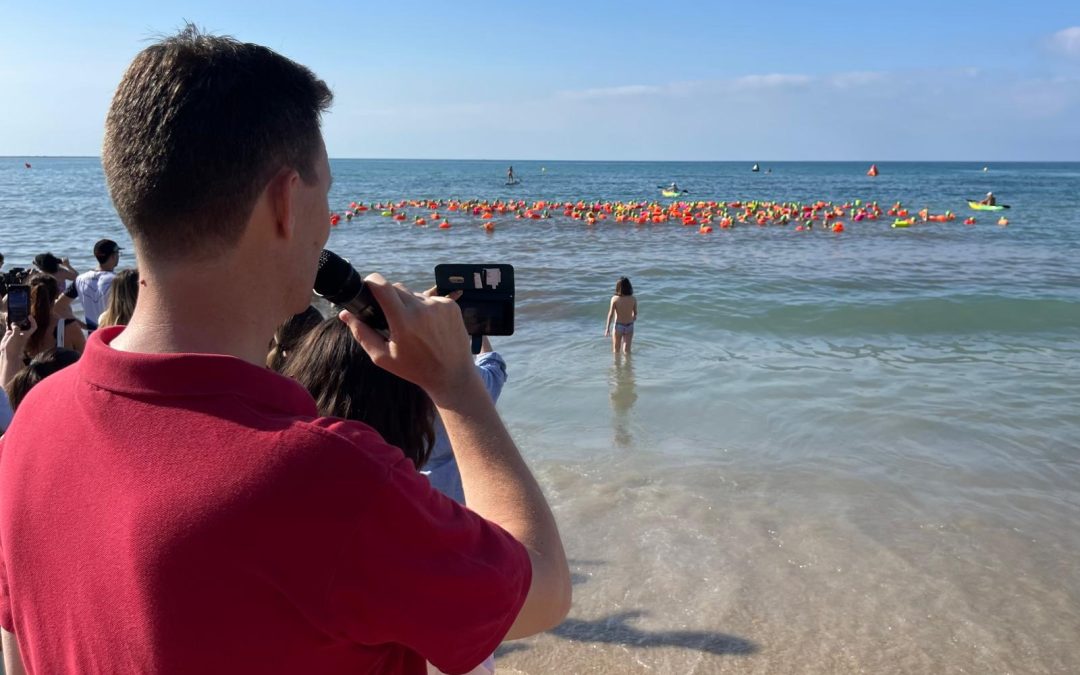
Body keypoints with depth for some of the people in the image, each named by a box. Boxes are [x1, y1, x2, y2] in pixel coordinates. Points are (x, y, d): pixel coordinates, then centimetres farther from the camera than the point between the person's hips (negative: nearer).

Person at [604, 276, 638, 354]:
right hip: (629, 327, 1)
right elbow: (635, 313, 4)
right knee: (626, 350, 5)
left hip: (618, 326, -1)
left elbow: (610, 314, -13)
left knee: (616, 350, 16)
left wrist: (607, 328, -5)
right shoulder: (633, 299, -10)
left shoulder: (615, 299, -16)